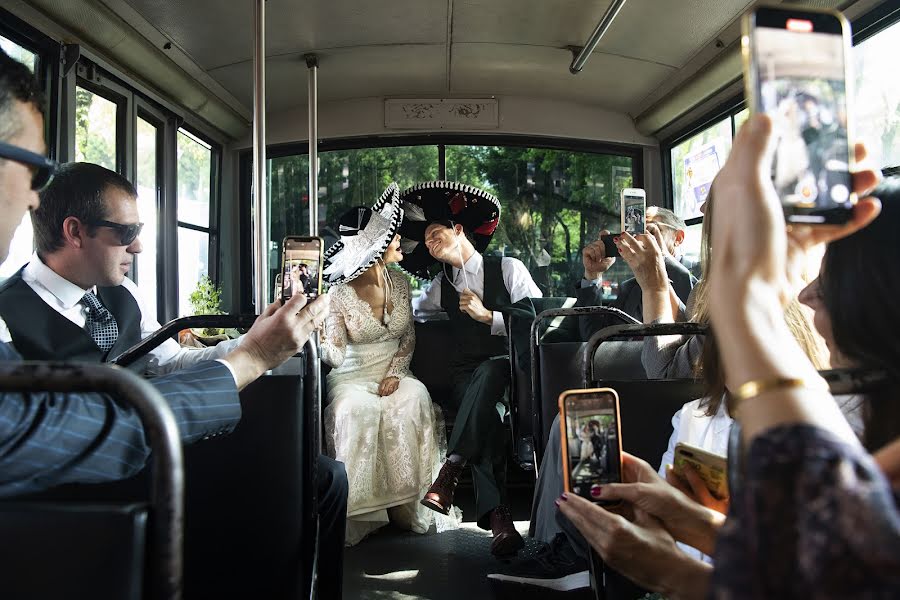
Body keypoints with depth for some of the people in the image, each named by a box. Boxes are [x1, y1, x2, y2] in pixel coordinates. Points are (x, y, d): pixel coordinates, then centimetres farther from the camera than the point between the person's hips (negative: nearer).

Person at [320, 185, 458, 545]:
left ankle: (407, 502, -19)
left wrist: (395, 373, -7)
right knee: (358, 409, -35)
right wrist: (321, 343, -37)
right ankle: (357, 508, -20)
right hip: (353, 377, -3)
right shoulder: (341, 293, -10)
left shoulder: (400, 283, 4)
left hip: (393, 373, 3)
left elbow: (408, 337, 10)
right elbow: (336, 355, -14)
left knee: (414, 399, -29)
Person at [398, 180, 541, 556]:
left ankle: (451, 470, -41)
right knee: (485, 413, -32)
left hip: (508, 366, -2)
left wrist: (489, 316, -10)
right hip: (466, 374, 2)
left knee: (487, 374, -39)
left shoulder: (509, 268, 7)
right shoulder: (441, 287, 19)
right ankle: (497, 515, -37)